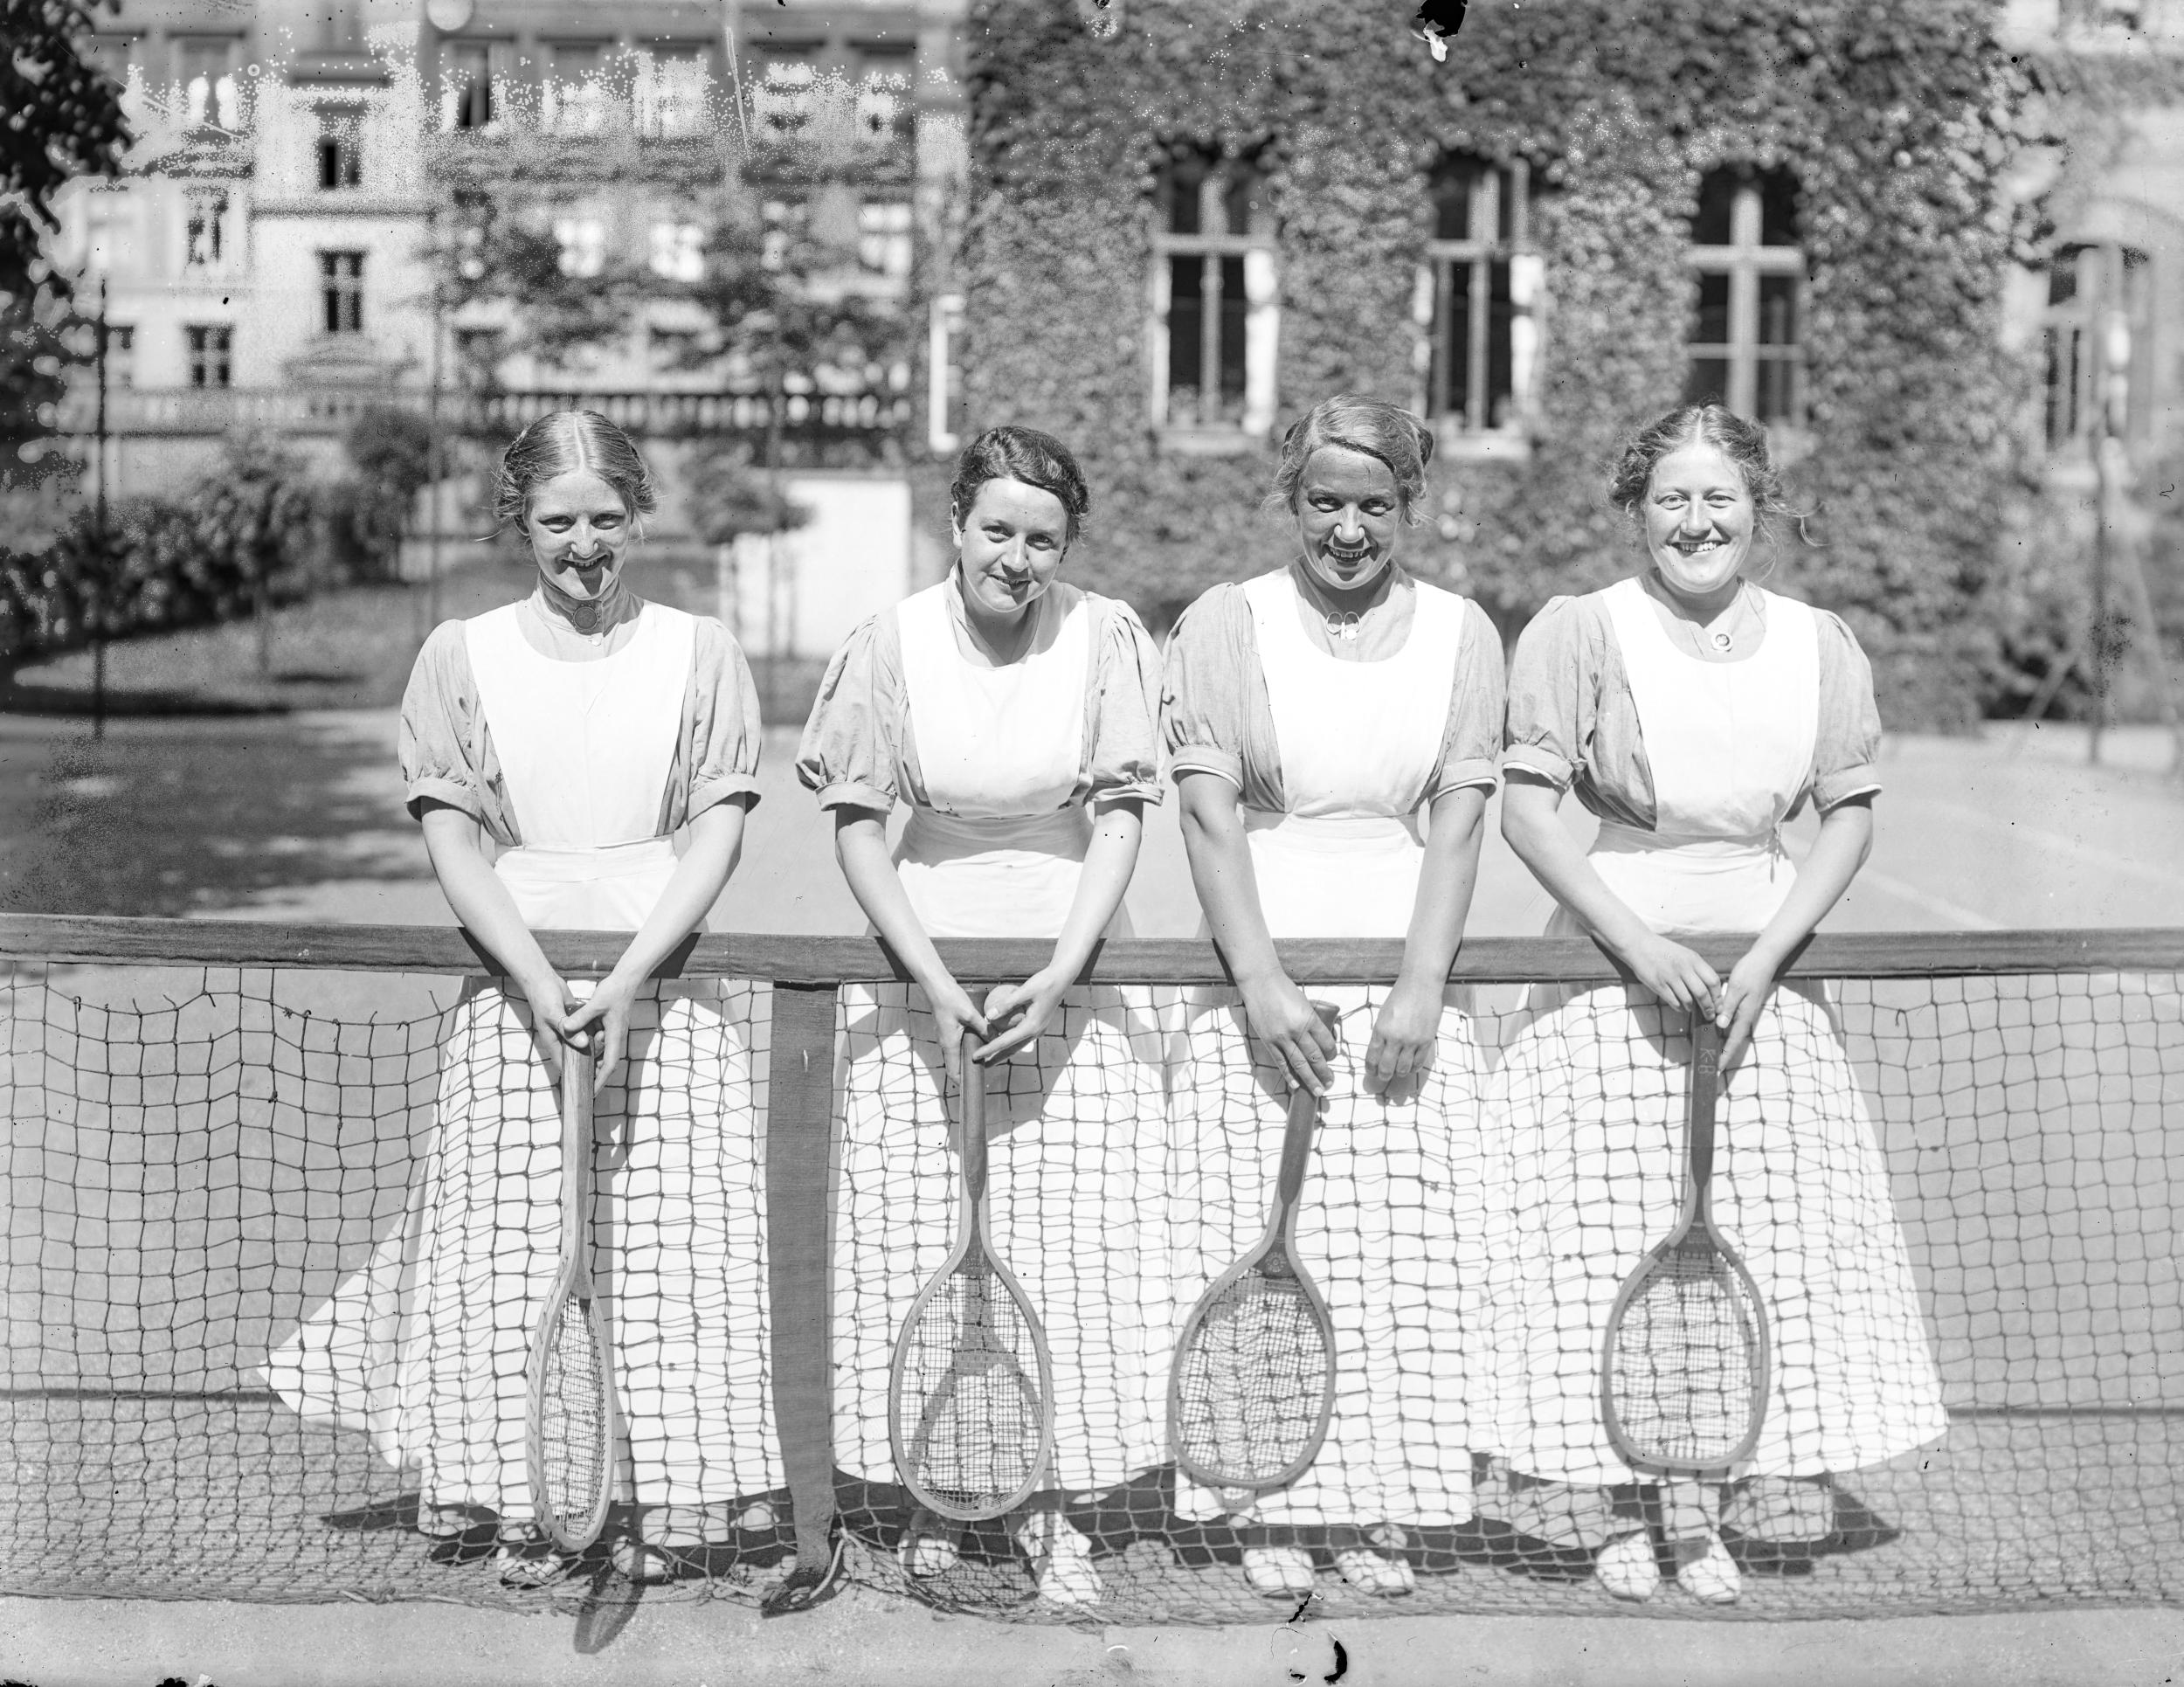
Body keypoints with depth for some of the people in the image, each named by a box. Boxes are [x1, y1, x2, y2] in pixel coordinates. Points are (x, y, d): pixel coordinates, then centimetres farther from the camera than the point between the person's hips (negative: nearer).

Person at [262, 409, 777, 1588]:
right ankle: (522, 1508, 11)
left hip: (666, 981, -1)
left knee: (667, 1242, -1)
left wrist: (627, 981, -15)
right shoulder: (462, 656, 5)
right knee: (514, 1244, 0)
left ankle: (662, 1503, 10)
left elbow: (717, 834, -3)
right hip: (517, 979, 1)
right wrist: (539, 981, -13)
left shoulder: (698, 654, 3)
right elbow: (453, 841, 0)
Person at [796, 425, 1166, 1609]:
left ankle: (1061, 1519, 10)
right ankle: (933, 1497, 16)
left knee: (1068, 1248, -1)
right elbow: (857, 826, -4)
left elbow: (1119, 819, -6)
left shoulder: (1105, 637, -6)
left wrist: (1054, 980, -16)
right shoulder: (894, 644, -6)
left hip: (1068, 972, 0)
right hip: (926, 968, 0)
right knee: (915, 1243, 1)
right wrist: (935, 980, -14)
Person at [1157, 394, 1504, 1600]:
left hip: (1405, 986, 1)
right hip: (1264, 979, -1)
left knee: (1405, 1253, 0)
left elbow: (1456, 821, 1)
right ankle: (1274, 1512, 8)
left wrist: (1421, 988, -9)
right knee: (1262, 1247, -3)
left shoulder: (1459, 633, 7)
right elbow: (1209, 815, -4)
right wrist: (1261, 981, -13)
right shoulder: (1225, 624, 2)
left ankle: (1381, 1508, 11)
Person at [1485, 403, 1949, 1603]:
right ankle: (1620, 1516, 13)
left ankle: (1707, 1513, 17)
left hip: (1759, 981, 3)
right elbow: (1527, 809, -8)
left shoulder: (1819, 646, 4)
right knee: (1607, 1244, -1)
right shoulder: (1579, 631, -5)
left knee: (1754, 1248, 4)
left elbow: (1850, 814, 5)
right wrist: (1639, 942, -16)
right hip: (1612, 966, -3)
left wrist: (1766, 954, -7)